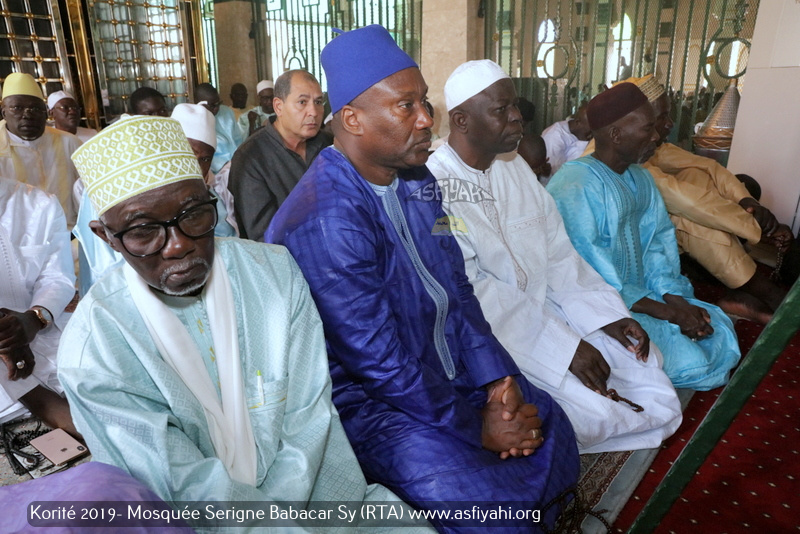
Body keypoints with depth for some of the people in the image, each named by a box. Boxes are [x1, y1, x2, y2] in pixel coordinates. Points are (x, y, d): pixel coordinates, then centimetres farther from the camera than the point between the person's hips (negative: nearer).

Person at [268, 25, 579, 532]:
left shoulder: (417, 181, 0)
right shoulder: (326, 221, -27)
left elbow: (457, 288, 3)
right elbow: (377, 363, -25)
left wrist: (497, 379, -8)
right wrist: (477, 429, -15)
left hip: (445, 369, 8)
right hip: (368, 398, -7)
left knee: (550, 428, 6)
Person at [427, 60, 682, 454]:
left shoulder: (515, 166, 9)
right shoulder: (435, 188, -18)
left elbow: (558, 252, 8)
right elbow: (469, 292, -22)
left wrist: (607, 314, -4)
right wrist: (563, 346, -22)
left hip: (544, 309, 8)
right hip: (491, 333, -8)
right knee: (594, 413, -18)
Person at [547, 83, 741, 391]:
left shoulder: (639, 178, 9)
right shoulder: (574, 186, -22)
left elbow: (656, 242, 6)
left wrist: (676, 300, -11)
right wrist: (664, 311, -22)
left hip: (643, 293, 9)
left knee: (718, 329, 4)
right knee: (687, 360, -19)